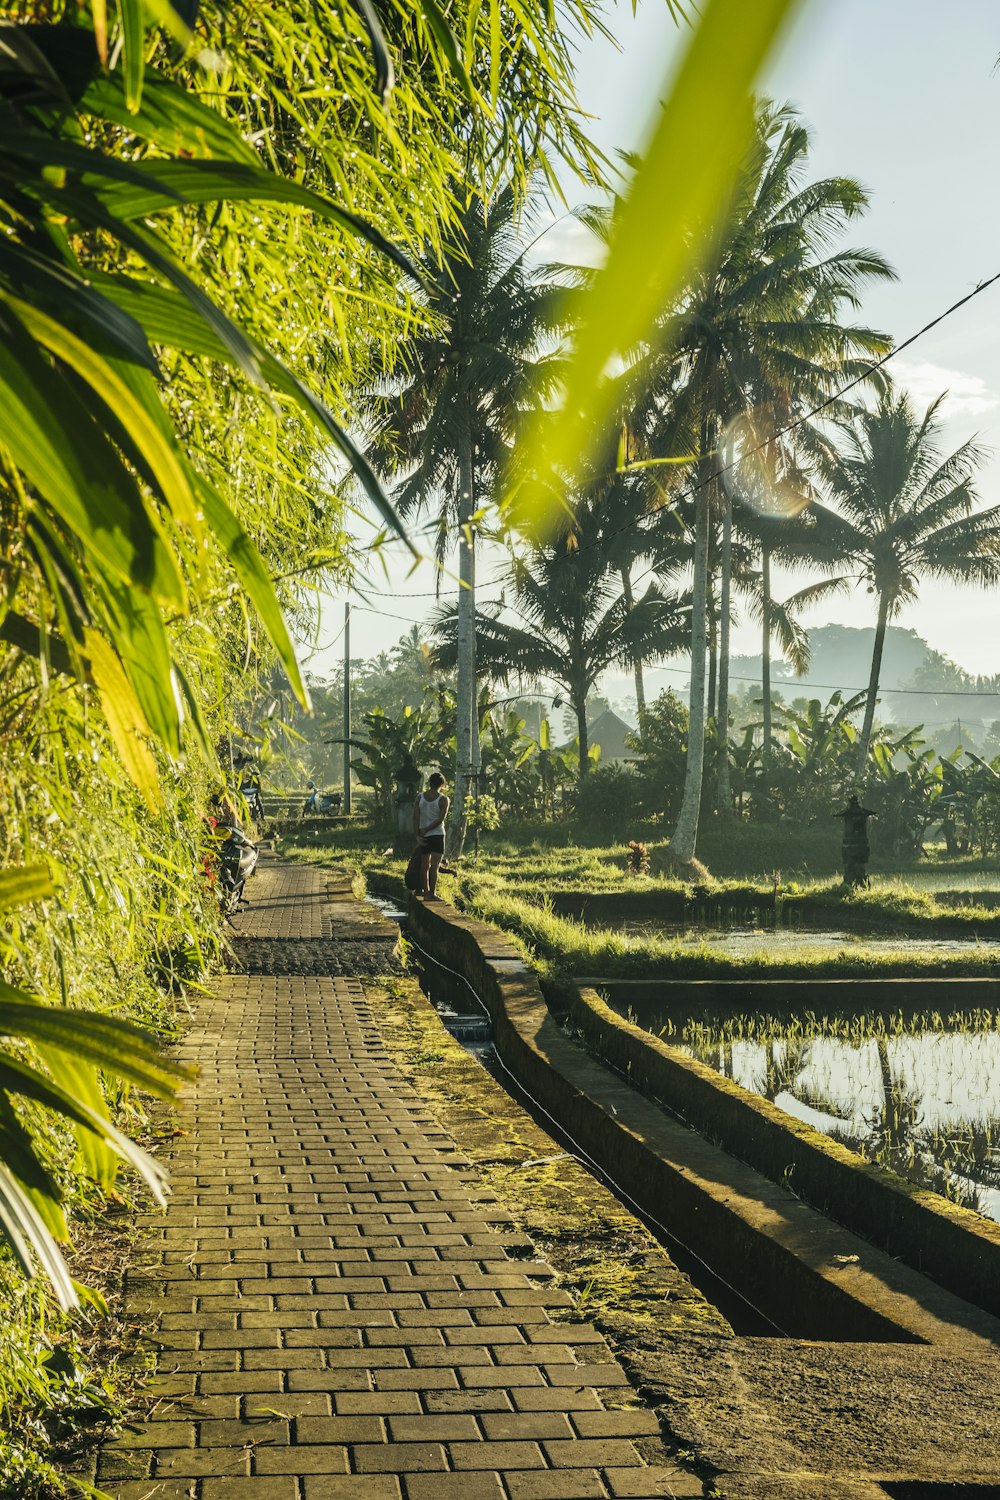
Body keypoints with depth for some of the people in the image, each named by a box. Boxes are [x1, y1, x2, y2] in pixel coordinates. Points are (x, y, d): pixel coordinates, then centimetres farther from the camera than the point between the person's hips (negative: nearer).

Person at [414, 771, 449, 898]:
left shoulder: (420, 797, 3)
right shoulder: (443, 799, -8)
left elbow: (415, 817, -2)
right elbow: (441, 819, -15)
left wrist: (417, 835, -4)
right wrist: (426, 830, -9)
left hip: (424, 836, 4)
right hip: (437, 835, -4)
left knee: (425, 866, 14)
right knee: (435, 866, -6)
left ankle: (426, 893, 20)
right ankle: (432, 894, -12)